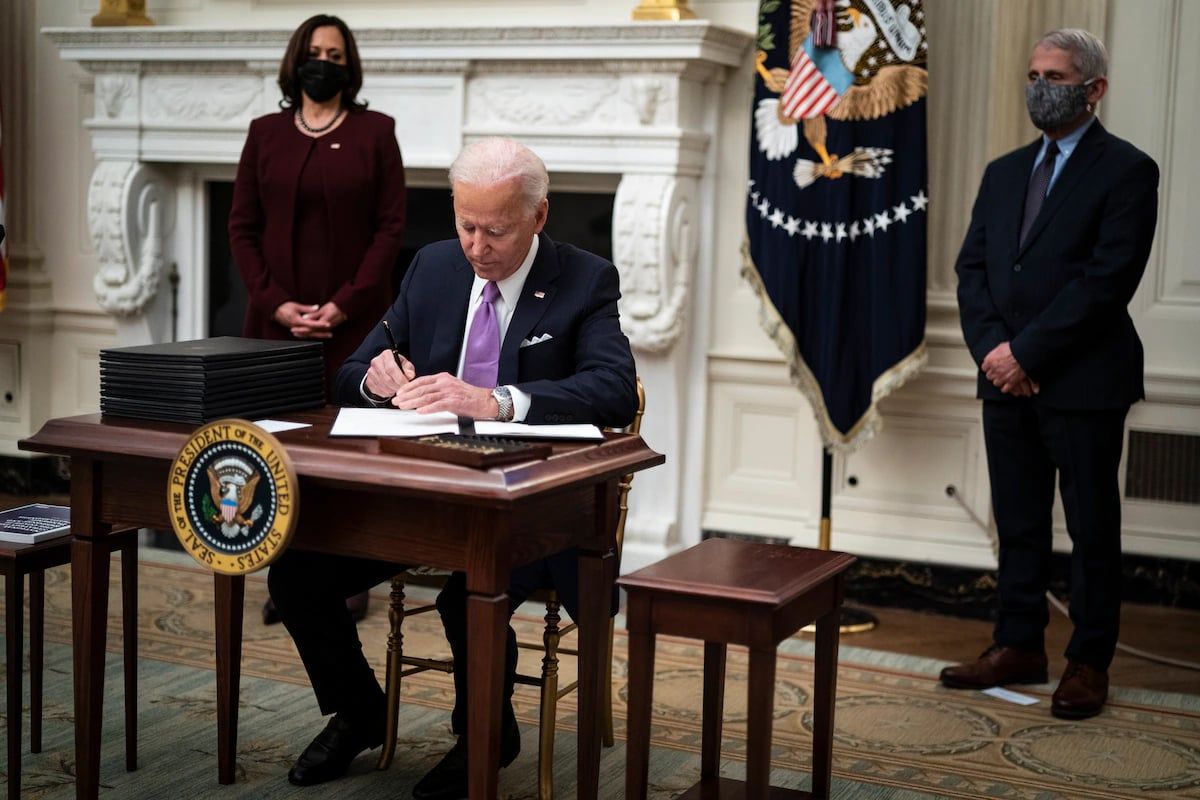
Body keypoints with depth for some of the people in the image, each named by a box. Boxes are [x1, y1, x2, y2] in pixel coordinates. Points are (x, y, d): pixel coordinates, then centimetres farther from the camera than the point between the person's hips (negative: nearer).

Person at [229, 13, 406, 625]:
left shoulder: (375, 132, 3)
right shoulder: (265, 133, 10)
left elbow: (390, 227, -2)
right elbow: (241, 227, 7)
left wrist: (345, 303, -12)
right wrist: (275, 302, -7)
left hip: (352, 321, -2)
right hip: (277, 318, 2)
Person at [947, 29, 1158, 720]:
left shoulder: (1127, 171, -5)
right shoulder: (1004, 173, 15)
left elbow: (1107, 278, -15)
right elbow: (972, 268, 10)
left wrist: (1027, 352, -16)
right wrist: (992, 349, -7)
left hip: (1083, 382, -6)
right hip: (1007, 379, 6)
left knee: (1093, 529, 4)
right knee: (1019, 524, 12)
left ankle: (1089, 663, 13)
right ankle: (1019, 647, 22)